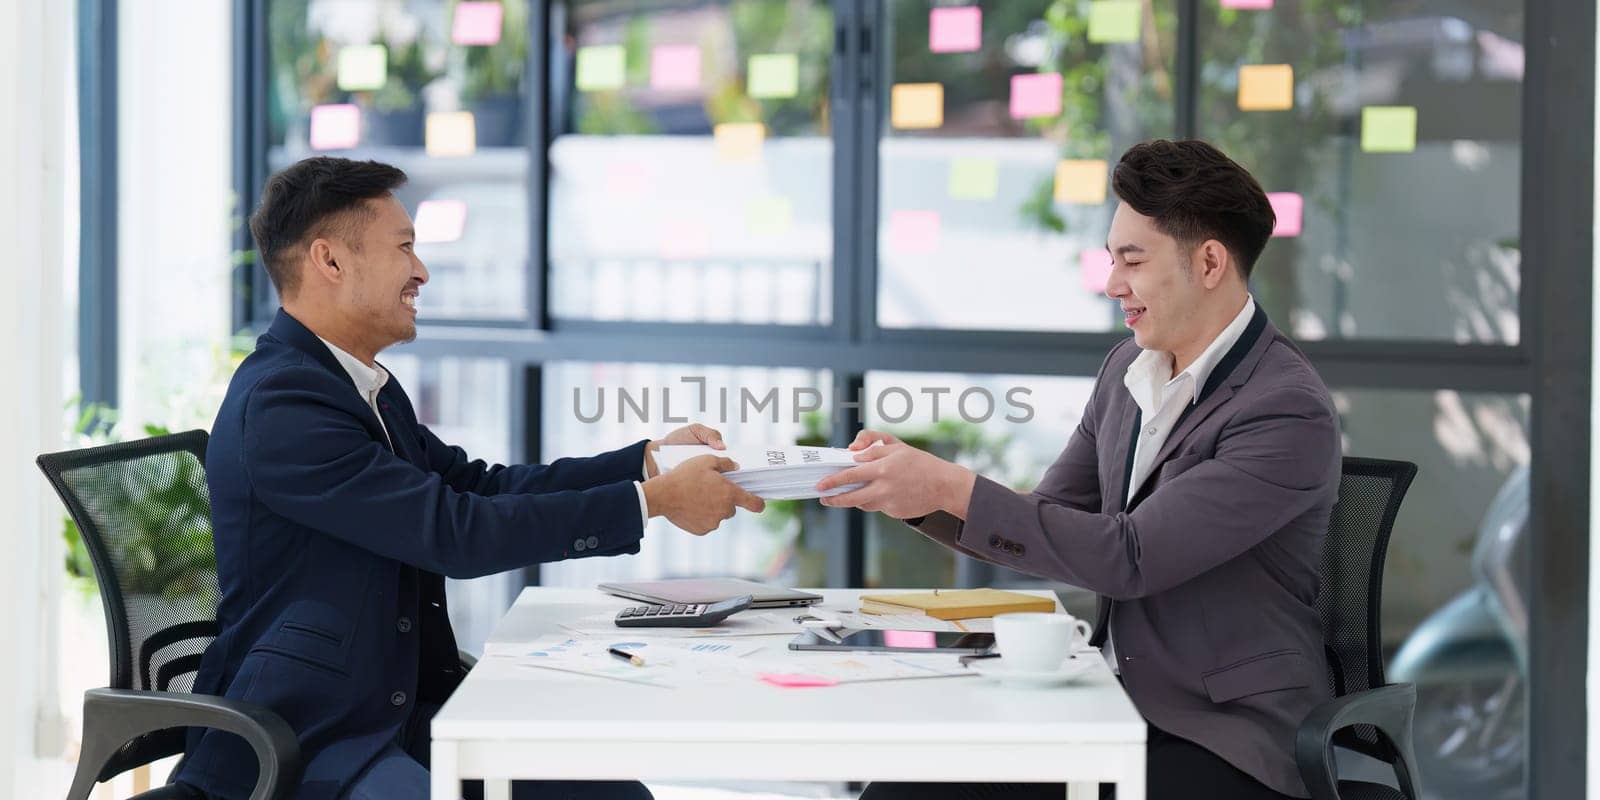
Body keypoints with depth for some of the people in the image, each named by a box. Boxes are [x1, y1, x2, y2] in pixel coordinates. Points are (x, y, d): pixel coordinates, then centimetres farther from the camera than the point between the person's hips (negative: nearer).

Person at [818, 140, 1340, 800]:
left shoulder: (1290, 412, -17)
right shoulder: (1130, 367, 8)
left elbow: (1130, 558, -22)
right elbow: (1047, 527, 12)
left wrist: (952, 487, -23)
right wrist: (919, 490, -5)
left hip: (1226, 743, -7)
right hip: (1118, 705, 7)